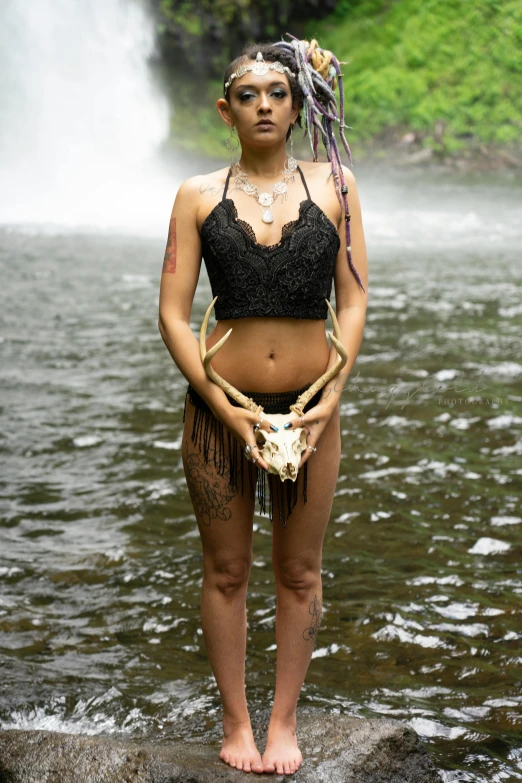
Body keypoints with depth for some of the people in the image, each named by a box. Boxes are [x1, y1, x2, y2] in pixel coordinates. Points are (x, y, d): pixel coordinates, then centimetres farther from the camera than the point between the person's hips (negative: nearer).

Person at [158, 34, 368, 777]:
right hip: (220, 409, -1)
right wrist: (227, 413, -11)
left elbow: (354, 302, 2)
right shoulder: (199, 195, 0)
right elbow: (173, 313, -3)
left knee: (299, 573, 10)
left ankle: (284, 721, 24)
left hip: (311, 408, 1)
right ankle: (236, 722, 22)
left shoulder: (335, 184, 2)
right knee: (226, 574, 8)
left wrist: (329, 402, -9)